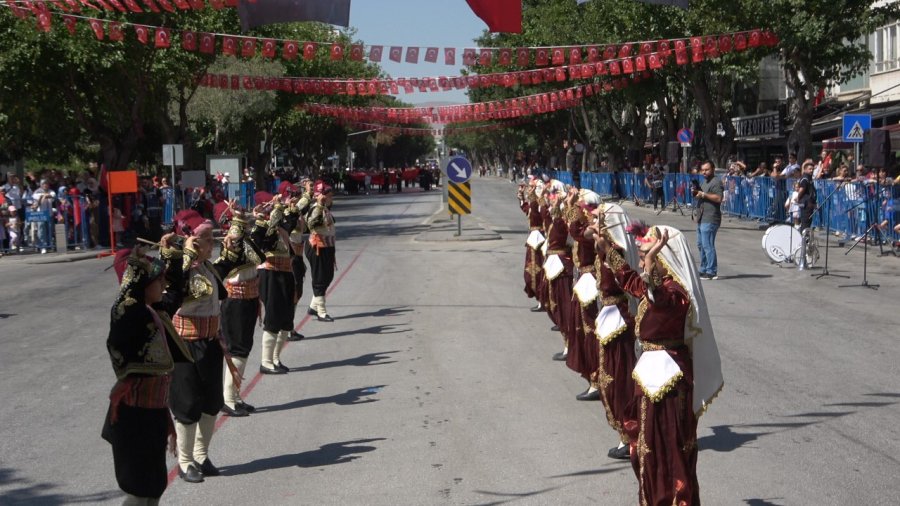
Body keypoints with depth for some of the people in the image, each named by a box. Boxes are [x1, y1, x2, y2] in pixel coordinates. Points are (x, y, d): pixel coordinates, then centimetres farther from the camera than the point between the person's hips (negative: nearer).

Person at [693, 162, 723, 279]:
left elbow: (718, 198, -21)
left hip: (710, 220, -10)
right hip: (702, 218, 10)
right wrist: (696, 193, 9)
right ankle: (703, 270, 23)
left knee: (707, 245, -12)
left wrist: (703, 194, -19)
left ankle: (712, 272, -9)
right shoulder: (704, 182, 21)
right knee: (701, 245, 15)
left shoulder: (716, 182, -10)